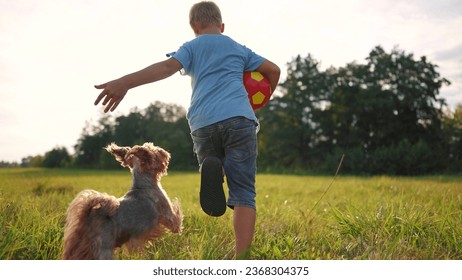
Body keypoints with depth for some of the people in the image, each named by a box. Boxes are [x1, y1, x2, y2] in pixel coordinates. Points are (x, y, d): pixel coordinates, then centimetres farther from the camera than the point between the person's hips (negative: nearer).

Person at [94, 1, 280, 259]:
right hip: (239, 119, 0)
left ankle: (211, 170, -15)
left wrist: (124, 83, -14)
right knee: (243, 194, 0)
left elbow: (167, 67, -2)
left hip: (204, 124, 0)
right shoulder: (239, 48, 25)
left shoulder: (192, 47, 18)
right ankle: (242, 258, -16)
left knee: (212, 163, 24)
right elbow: (274, 70, 23)